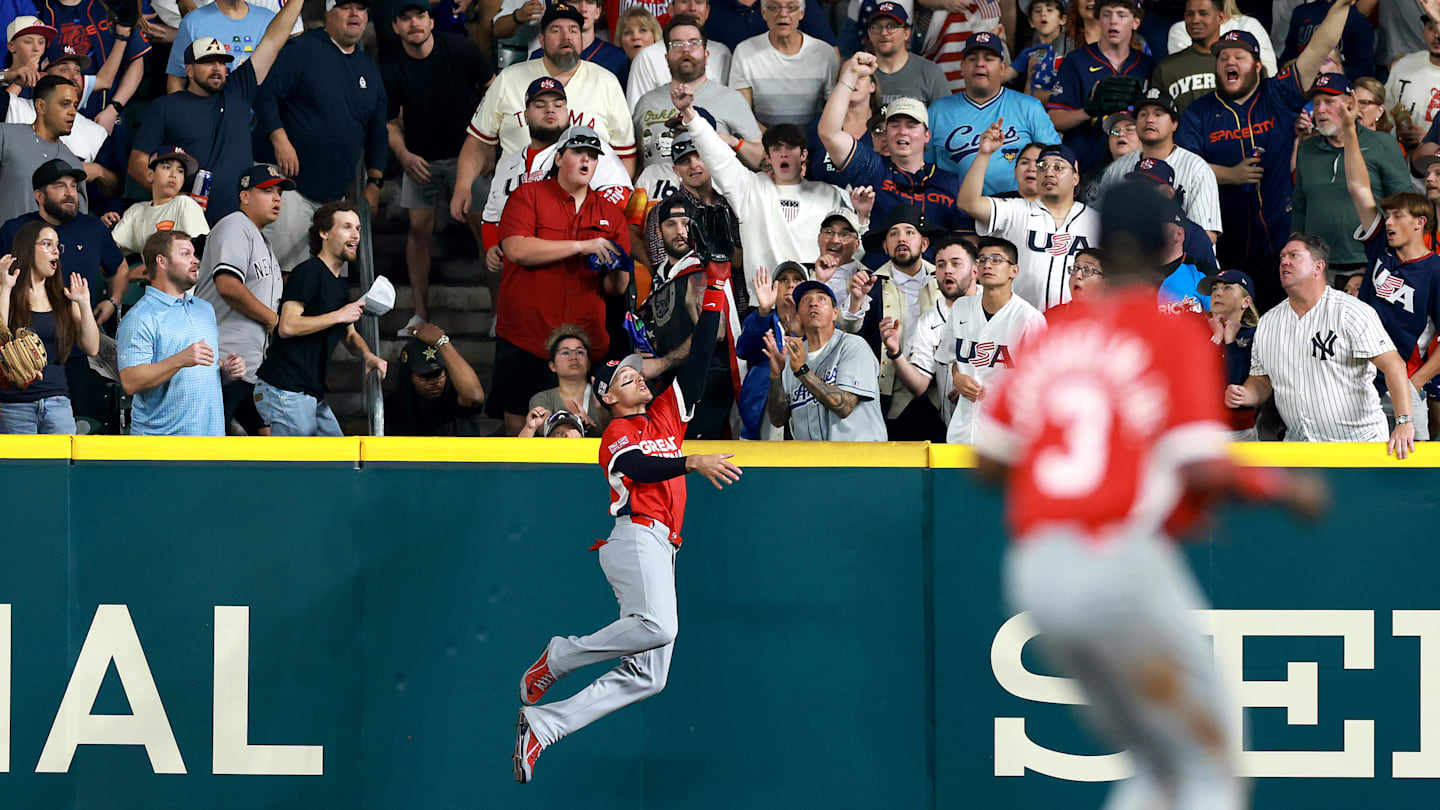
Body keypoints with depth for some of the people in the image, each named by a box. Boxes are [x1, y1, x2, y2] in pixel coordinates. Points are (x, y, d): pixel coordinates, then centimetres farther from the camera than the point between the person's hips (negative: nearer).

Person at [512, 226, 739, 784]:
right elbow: (640, 467, -18)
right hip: (635, 534, -8)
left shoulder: (667, 413, 24)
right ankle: (559, 657, -15)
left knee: (645, 676, 0)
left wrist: (716, 286, 13)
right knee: (657, 627, -33)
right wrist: (694, 463, -32)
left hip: (661, 548, 8)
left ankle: (541, 724, -3)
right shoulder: (616, 435, 4)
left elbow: (699, 357, 19)